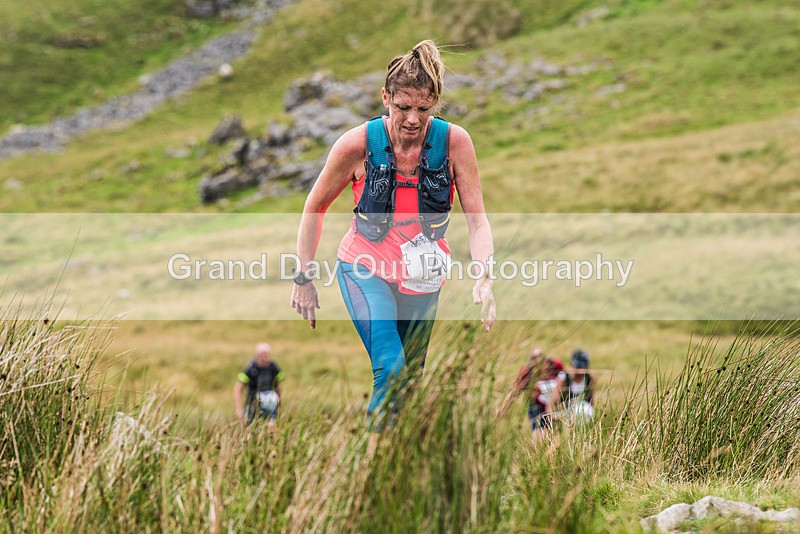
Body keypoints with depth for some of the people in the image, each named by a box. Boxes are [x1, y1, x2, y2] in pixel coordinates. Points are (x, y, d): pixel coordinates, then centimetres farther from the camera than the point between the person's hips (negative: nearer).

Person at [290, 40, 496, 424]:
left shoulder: (454, 142, -16)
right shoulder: (358, 144, -18)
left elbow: (477, 219, -13)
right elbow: (315, 208, -3)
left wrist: (484, 278, -29)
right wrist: (304, 278, 0)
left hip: (423, 278, 3)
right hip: (366, 268, -3)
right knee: (390, 369, -24)